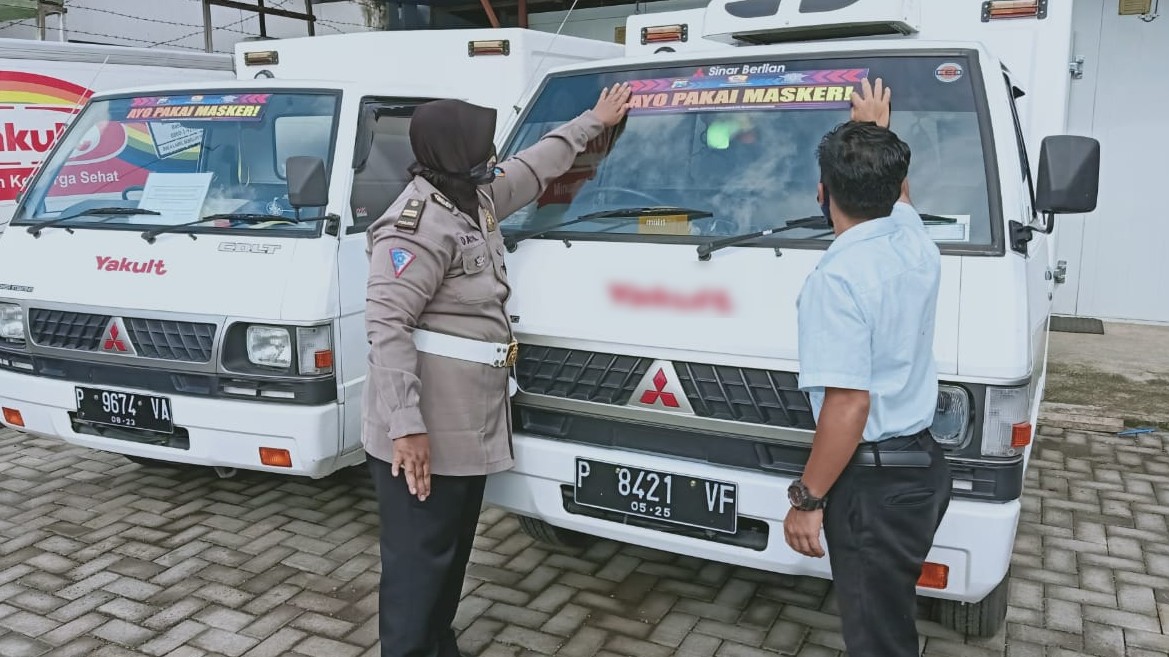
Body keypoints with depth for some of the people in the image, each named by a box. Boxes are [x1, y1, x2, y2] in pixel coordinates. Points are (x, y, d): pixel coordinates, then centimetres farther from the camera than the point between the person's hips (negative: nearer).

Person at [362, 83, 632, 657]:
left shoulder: (474, 198, 11)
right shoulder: (419, 224, -19)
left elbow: (536, 167, 27)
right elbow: (386, 325, -25)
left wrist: (593, 121, 37)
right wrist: (405, 424, -29)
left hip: (466, 428, 10)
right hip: (424, 434, -10)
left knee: (452, 551, 21)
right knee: (418, 559, 0)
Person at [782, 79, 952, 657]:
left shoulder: (838, 278, -22)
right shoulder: (917, 244, 2)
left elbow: (849, 404, -25)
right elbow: (897, 195, 27)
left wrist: (807, 499, -16)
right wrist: (878, 130, 42)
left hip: (874, 481, -8)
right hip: (924, 465, 9)